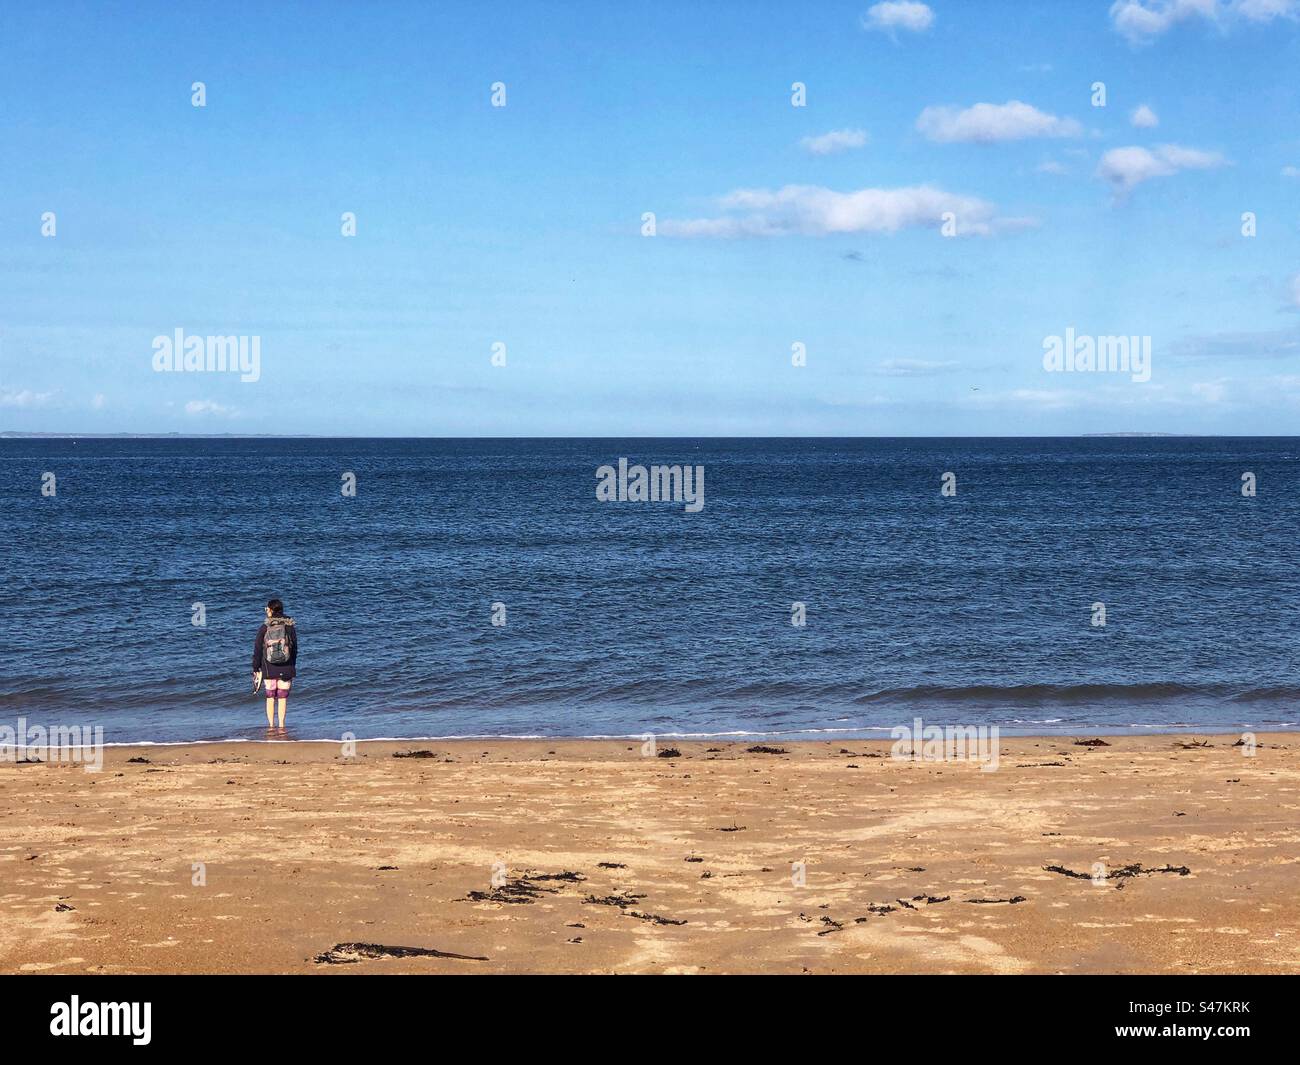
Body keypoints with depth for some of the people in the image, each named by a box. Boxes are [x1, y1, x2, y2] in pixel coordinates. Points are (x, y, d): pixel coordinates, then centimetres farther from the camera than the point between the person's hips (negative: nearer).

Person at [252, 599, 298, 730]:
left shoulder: (264, 628, -4)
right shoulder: (290, 627, -2)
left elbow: (257, 649, -1)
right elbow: (294, 648, 4)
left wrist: (256, 668, 7)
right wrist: (292, 667, 14)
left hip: (268, 668, 0)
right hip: (285, 669, 0)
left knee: (270, 697, 10)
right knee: (283, 697, 5)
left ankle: (271, 726, 10)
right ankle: (281, 726, 4)